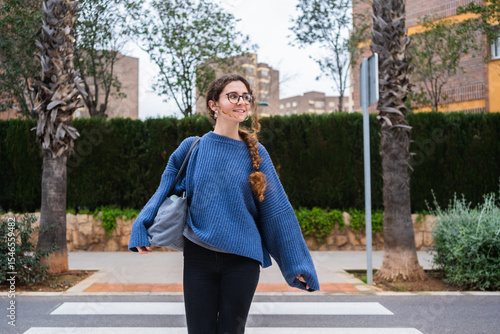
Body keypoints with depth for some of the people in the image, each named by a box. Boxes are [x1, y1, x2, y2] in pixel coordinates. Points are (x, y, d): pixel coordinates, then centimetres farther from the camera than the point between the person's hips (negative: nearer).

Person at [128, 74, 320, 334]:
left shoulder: (255, 153, 0)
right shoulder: (193, 148, 0)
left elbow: (278, 210, 1)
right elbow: (165, 192, 10)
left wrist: (297, 264, 1)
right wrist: (142, 229, -3)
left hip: (242, 259, 0)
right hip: (198, 256, 0)